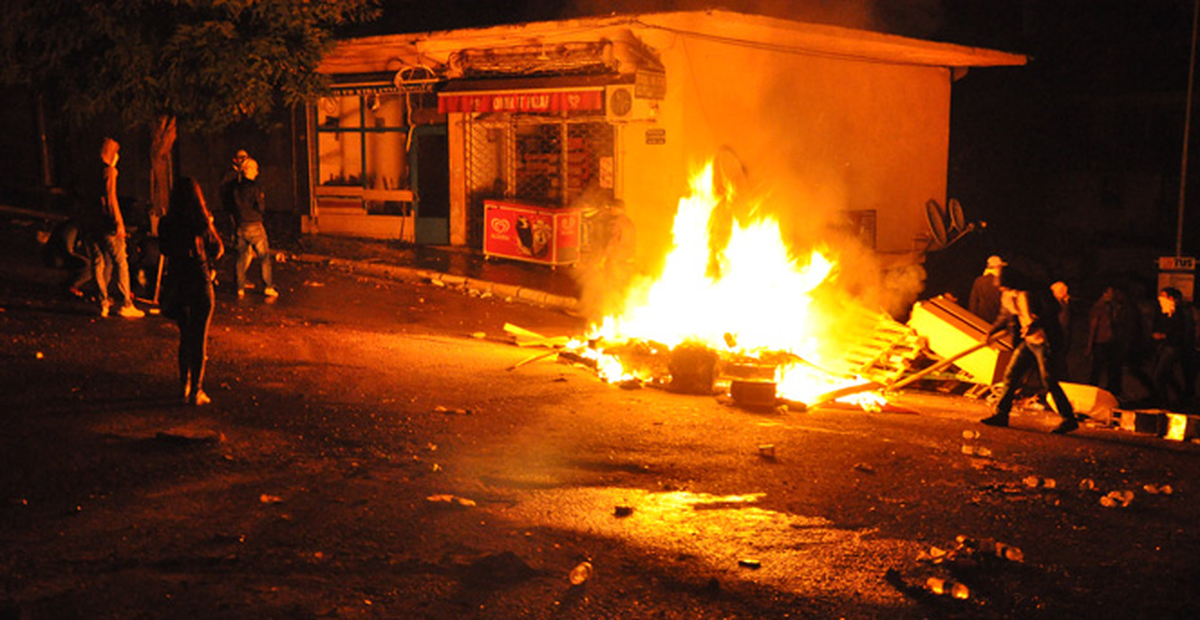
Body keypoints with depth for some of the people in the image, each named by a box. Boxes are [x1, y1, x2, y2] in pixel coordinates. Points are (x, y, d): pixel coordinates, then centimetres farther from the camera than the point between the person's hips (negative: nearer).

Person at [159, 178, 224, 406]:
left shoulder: (165, 224, -5)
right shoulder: (202, 224, -13)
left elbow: (165, 250, 10)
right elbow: (218, 250, 2)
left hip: (176, 284, 3)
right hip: (200, 283, -3)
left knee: (185, 335, 21)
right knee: (199, 339, 6)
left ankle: (184, 386, 27)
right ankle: (196, 391, 8)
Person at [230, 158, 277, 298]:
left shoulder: (236, 187, 5)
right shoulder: (254, 187, -12)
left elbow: (232, 207, 10)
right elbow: (260, 207, -12)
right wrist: (262, 199, 6)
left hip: (240, 227, 5)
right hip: (254, 226, -5)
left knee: (242, 257, 13)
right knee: (265, 256, 4)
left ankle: (240, 288, 14)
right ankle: (268, 286, 1)